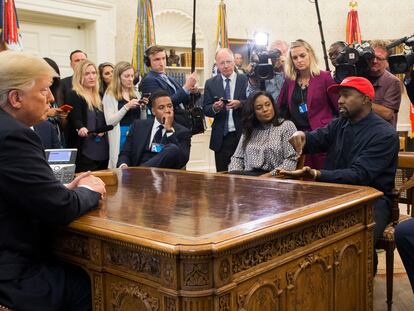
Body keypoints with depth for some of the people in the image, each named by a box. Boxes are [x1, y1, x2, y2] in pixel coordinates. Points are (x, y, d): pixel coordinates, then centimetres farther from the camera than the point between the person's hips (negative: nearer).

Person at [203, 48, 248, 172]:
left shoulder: (246, 80, 2)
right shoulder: (210, 83, 8)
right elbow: (205, 109, 4)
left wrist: (240, 104, -23)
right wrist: (214, 108, -17)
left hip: (242, 135, -1)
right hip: (221, 138, 2)